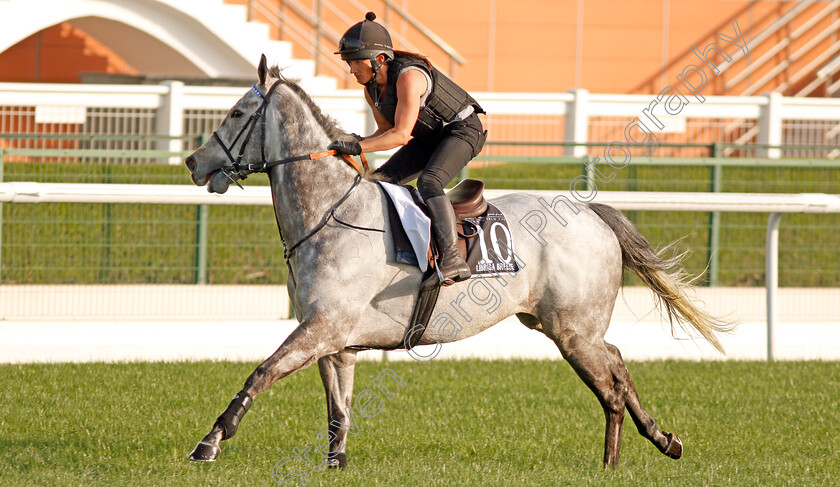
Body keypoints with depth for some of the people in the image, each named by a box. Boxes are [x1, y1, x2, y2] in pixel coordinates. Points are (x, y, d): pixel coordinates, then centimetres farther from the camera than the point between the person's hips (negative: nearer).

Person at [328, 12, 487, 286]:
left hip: (463, 130, -9)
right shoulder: (371, 88, -3)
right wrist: (352, 144, -7)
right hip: (430, 138, 9)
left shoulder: (409, 76, -31)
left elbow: (401, 134, -35)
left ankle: (453, 259, -39)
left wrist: (358, 147, -41)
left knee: (428, 183, -33)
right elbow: (386, 129, 10)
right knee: (380, 181, -3)